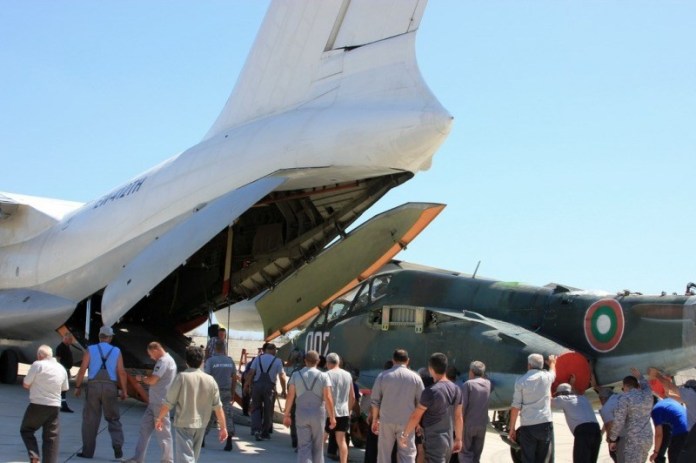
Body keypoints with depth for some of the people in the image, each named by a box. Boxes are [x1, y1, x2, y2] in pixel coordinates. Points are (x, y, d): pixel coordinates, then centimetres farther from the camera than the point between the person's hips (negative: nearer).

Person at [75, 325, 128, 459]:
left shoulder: (91, 350, 2)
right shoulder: (116, 351, 4)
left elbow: (82, 370, -3)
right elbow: (121, 372, -1)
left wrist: (77, 386, 6)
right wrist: (124, 390, 6)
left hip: (93, 386, 0)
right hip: (110, 387, 1)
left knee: (90, 420, 8)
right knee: (113, 419, 12)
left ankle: (88, 451, 10)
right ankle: (117, 445, -5)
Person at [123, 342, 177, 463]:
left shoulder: (164, 361, -16)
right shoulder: (166, 360, 17)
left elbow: (152, 380, -21)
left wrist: (141, 378, -2)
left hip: (160, 403, -10)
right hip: (154, 402, 10)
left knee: (163, 432, -3)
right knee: (145, 428, 11)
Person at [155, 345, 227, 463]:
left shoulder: (182, 377, -12)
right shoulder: (210, 380, -1)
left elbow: (168, 402, -9)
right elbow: (218, 407, 1)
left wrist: (159, 418, 6)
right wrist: (223, 427, 8)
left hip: (183, 423, -5)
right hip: (201, 425, 5)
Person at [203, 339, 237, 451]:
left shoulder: (210, 361, -8)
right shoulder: (230, 361, 4)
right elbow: (234, 379, 7)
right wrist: (232, 393, 15)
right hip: (226, 392, 2)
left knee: (209, 415, 10)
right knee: (228, 415, 1)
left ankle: (202, 439, 20)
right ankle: (229, 441, -9)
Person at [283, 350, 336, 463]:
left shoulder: (296, 375, 0)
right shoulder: (323, 376, -5)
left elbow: (290, 396, -4)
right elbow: (328, 398, -10)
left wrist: (286, 415, 2)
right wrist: (332, 417, -5)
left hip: (301, 413, 1)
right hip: (318, 414, 0)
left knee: (303, 446, 1)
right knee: (317, 446, 13)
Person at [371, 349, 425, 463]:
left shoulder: (383, 376, 1)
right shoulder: (415, 377, 0)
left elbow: (375, 401, 3)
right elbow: (420, 402, 3)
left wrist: (375, 420, 13)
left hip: (386, 420, 1)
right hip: (406, 422, -1)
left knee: (384, 453, 10)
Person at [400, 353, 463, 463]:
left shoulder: (431, 392, -19)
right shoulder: (456, 390, 3)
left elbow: (415, 416, -12)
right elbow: (459, 417, 11)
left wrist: (404, 435, -1)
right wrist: (458, 439, 20)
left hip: (434, 442, -8)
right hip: (448, 441, 8)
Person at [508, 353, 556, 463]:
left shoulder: (521, 381, -2)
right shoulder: (546, 377, 3)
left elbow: (515, 407, -5)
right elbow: (553, 372, 30)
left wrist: (512, 429, 1)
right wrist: (552, 363, 52)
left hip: (527, 426, -2)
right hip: (545, 424, 2)